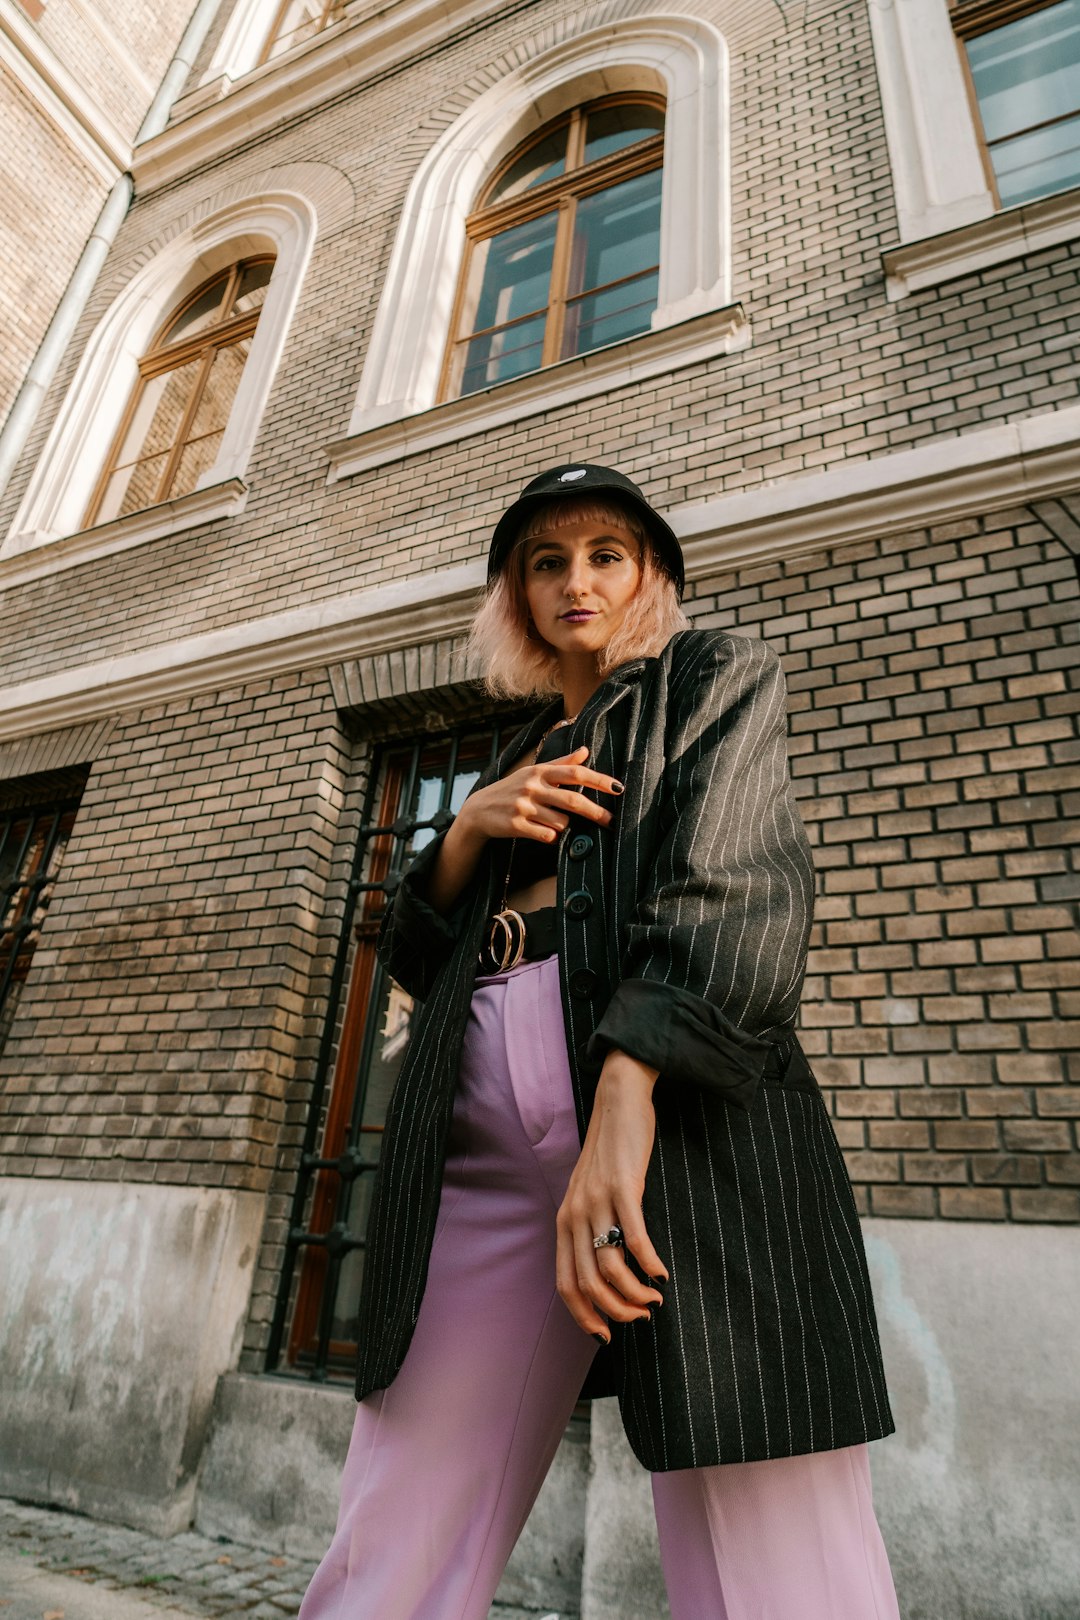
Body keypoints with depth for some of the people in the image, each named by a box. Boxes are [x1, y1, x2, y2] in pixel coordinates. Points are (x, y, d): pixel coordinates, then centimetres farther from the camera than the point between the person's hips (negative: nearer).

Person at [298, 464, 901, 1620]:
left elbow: (739, 879, -7)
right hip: (487, 1138, 5)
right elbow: (413, 955, 25)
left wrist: (626, 1099, -23)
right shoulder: (519, 756, 29)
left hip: (682, 1117, -4)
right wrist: (465, 831, 4)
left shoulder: (716, 677, 14)